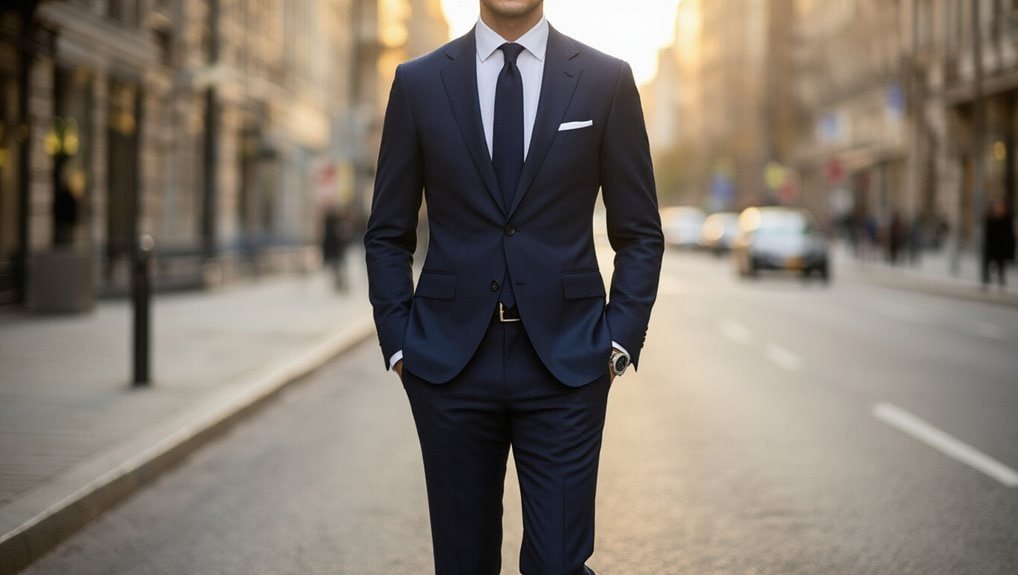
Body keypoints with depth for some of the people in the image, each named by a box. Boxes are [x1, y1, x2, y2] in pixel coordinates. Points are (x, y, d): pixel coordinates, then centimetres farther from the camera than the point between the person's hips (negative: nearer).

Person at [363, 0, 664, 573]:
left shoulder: (607, 80, 2)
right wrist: (399, 344, -1)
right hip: (450, 362, 1)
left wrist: (619, 342, -4)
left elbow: (640, 233, 5)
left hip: (565, 360, -1)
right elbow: (388, 235, 8)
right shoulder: (419, 83, 4)